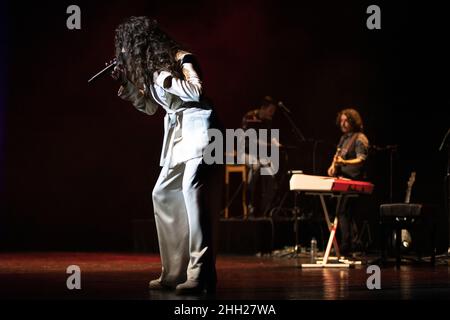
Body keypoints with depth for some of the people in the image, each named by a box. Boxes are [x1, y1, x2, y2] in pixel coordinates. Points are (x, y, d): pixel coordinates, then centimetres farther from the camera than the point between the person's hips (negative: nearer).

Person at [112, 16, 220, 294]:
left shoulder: (181, 59, -8)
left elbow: (198, 91, -21)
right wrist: (126, 83, 12)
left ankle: (201, 273, -27)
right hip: (176, 131, 10)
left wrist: (163, 79, -14)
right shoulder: (151, 66, 15)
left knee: (192, 189, -23)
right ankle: (175, 272, 15)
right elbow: (149, 107, 24)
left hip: (196, 127, -10)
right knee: (163, 194, 10)